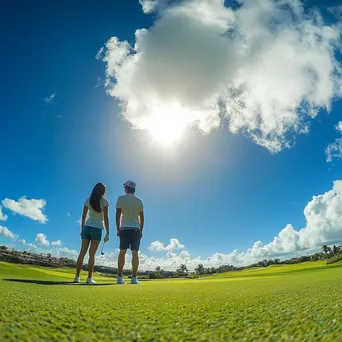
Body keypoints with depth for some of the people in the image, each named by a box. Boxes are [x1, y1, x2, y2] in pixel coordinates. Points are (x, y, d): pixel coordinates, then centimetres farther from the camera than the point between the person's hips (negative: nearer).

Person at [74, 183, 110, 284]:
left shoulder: (88, 200, 7)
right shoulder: (104, 201, -4)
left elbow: (83, 216, 9)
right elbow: (105, 218, -8)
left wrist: (82, 229, 17)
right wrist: (107, 233, -5)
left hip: (87, 227, 4)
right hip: (97, 228, -3)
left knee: (82, 252, 6)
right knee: (92, 254, 0)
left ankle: (77, 277, 6)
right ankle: (89, 278, 3)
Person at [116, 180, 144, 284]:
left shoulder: (121, 199, 1)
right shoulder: (139, 201, 10)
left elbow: (118, 214, -3)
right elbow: (142, 218, 10)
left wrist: (118, 229, 3)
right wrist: (141, 231, 16)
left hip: (124, 228, -2)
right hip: (136, 229, 2)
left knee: (122, 252, -1)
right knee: (135, 253, -1)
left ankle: (120, 277, -3)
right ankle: (134, 278, -2)